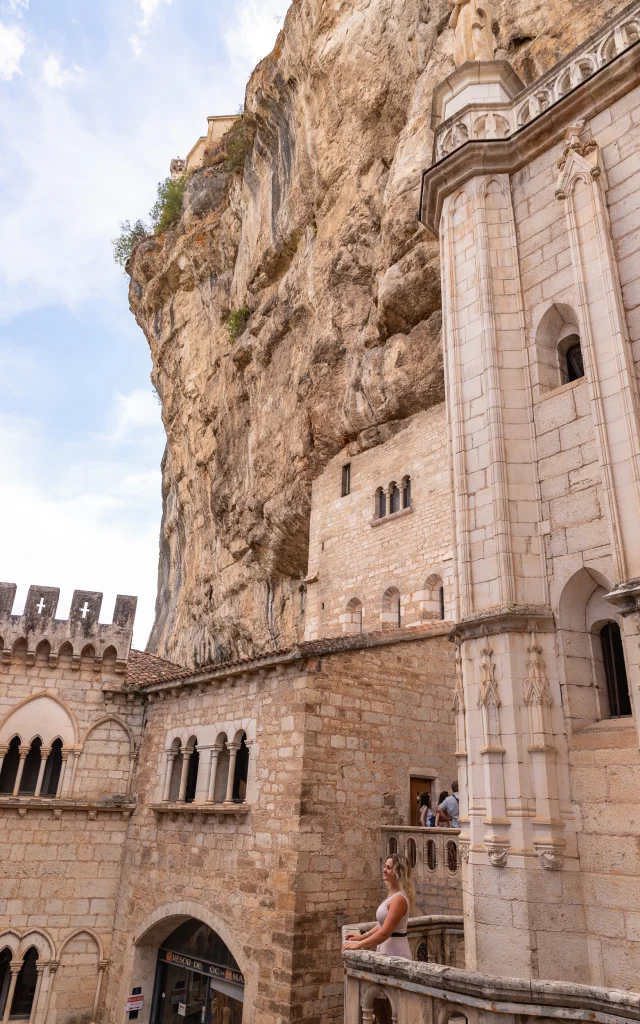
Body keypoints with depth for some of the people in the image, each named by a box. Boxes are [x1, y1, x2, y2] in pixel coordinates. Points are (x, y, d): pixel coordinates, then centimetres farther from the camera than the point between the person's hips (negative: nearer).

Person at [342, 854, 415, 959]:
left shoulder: (399, 899, -21)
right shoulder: (393, 894, 8)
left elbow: (384, 933, -23)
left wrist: (358, 945, -17)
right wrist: (363, 936, 11)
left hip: (395, 953, -9)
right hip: (386, 950, 9)